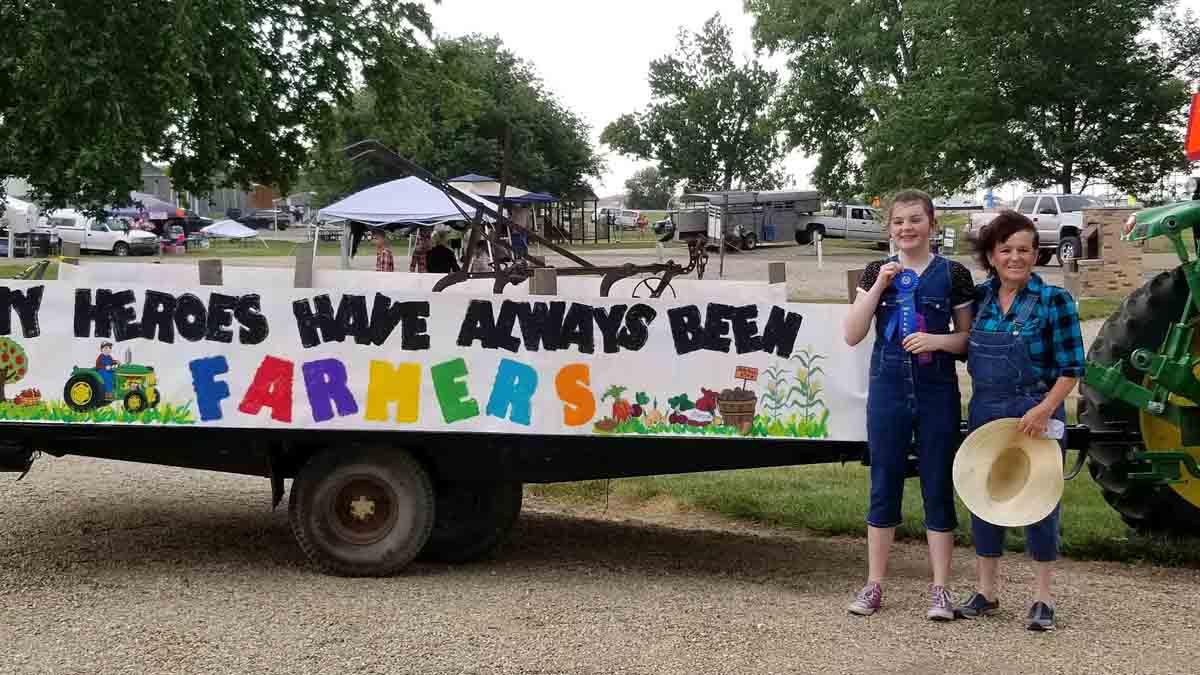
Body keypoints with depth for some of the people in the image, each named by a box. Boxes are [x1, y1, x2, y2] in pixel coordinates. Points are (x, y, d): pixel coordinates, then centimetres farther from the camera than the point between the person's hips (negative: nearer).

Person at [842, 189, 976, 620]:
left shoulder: (953, 274, 1)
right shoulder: (877, 272, 7)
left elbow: (969, 338, 6)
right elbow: (852, 335, -1)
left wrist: (937, 340, -14)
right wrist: (879, 285, -10)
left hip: (938, 394, -1)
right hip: (888, 391, 2)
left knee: (938, 488, 3)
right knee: (883, 488, 7)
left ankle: (940, 590, 11)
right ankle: (874, 586, 15)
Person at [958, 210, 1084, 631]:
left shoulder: (1054, 301, -9)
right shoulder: (979, 297, 4)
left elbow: (1071, 367, -10)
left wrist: (1044, 410, -19)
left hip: (1035, 415, -5)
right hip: (984, 412, 5)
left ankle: (1042, 599, 16)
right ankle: (985, 592, 26)